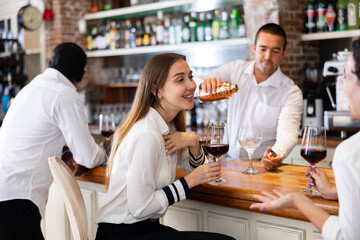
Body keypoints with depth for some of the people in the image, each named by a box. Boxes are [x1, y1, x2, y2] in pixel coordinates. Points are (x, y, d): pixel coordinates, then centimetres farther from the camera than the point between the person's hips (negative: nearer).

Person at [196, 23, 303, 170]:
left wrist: (277, 154, -42)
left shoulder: (291, 92, -7)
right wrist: (205, 83, -25)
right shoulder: (236, 69, 3)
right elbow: (194, 83, 0)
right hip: (229, 159, 2)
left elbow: (287, 134, -19)